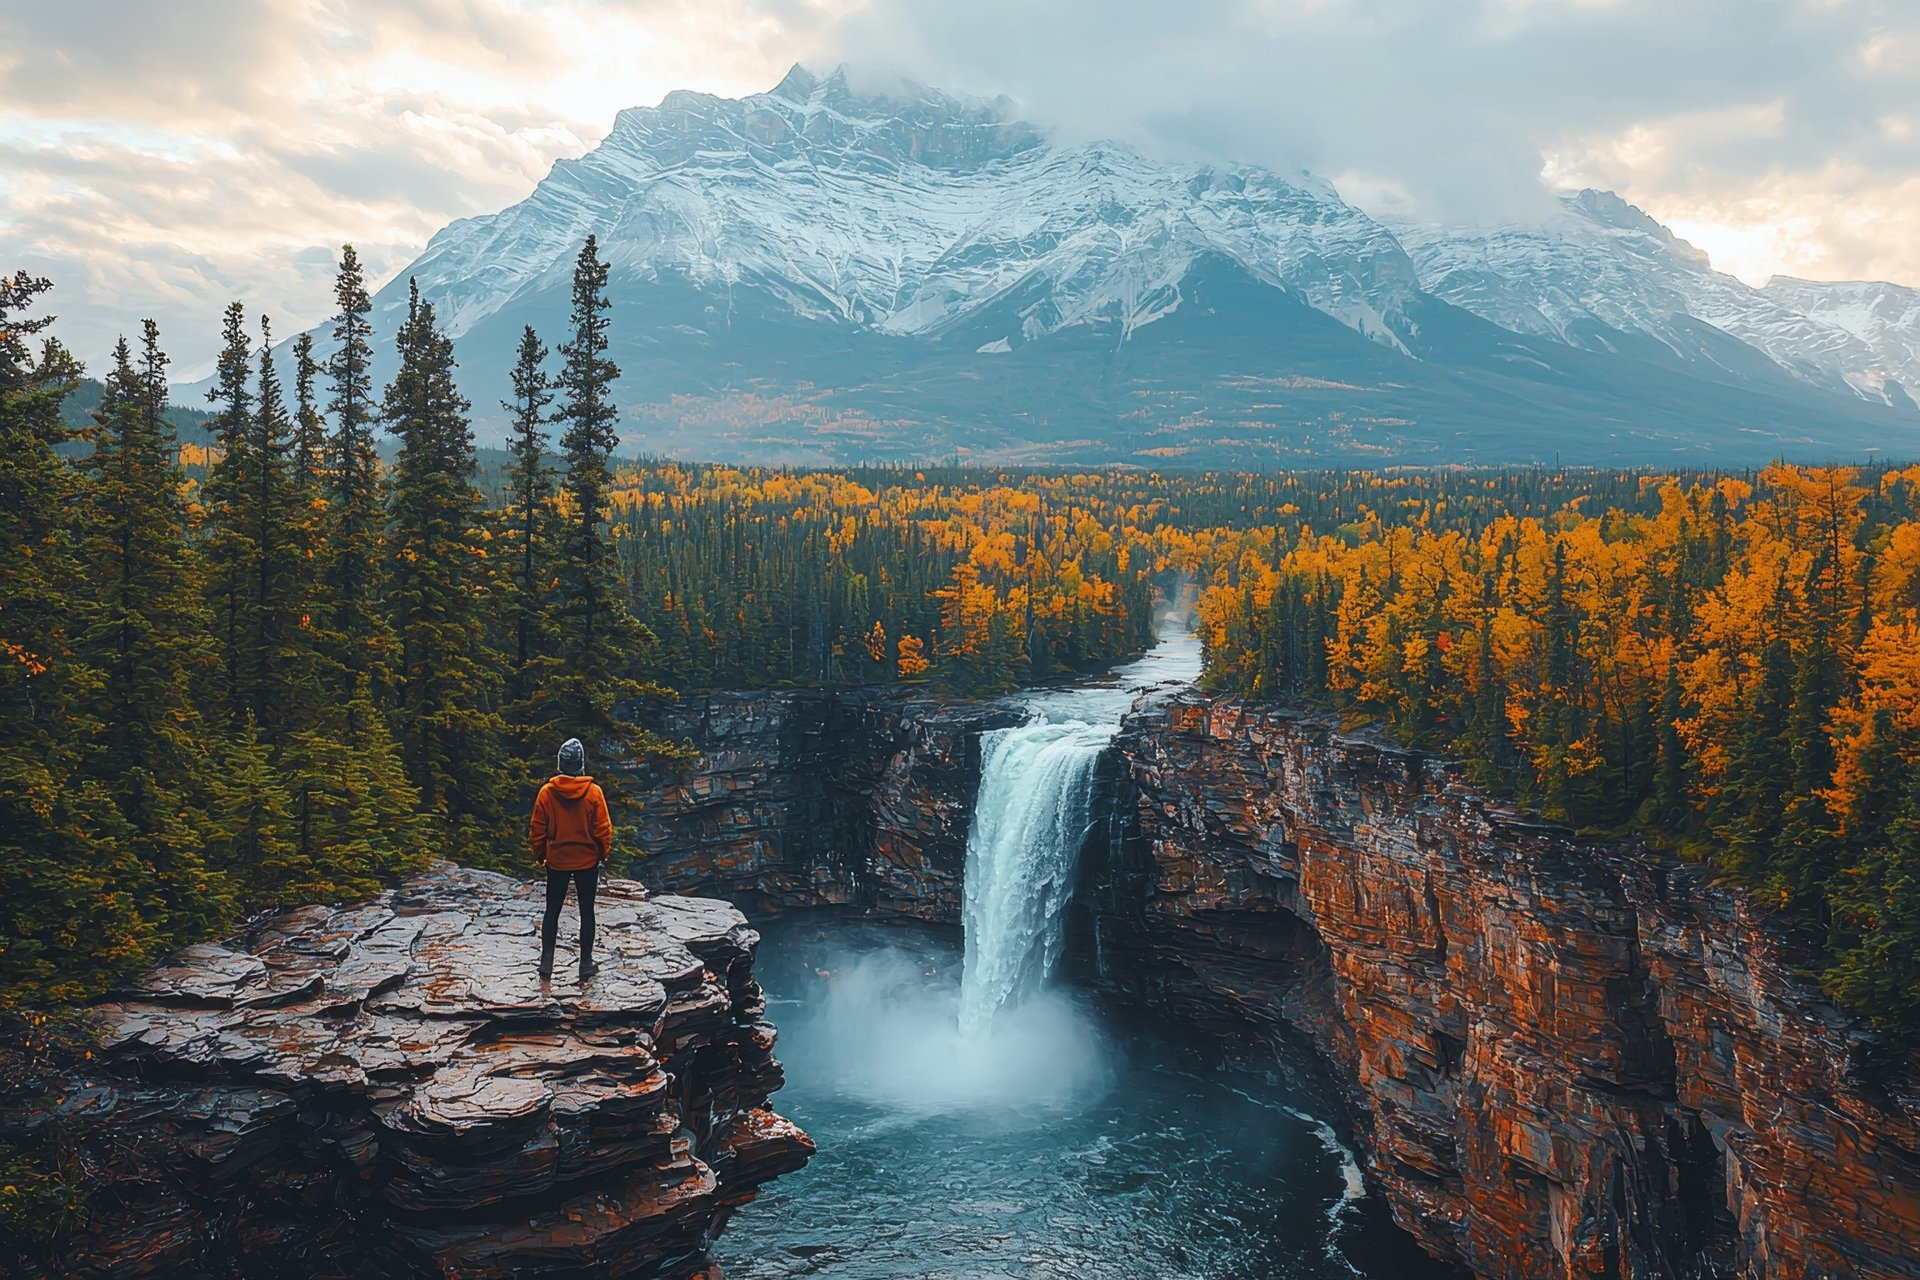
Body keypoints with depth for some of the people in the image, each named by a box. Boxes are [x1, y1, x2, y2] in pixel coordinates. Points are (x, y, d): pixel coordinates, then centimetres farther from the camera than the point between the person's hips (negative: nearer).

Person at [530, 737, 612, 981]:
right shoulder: (593, 792, -13)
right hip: (588, 861, -1)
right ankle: (586, 964, 12)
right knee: (586, 912, 9)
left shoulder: (547, 792, -9)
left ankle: (546, 962, 11)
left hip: (557, 861, 1)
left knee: (552, 911, 13)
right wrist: (604, 854, 6)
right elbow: (603, 828, -8)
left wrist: (539, 855, 11)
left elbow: (538, 830, -3)